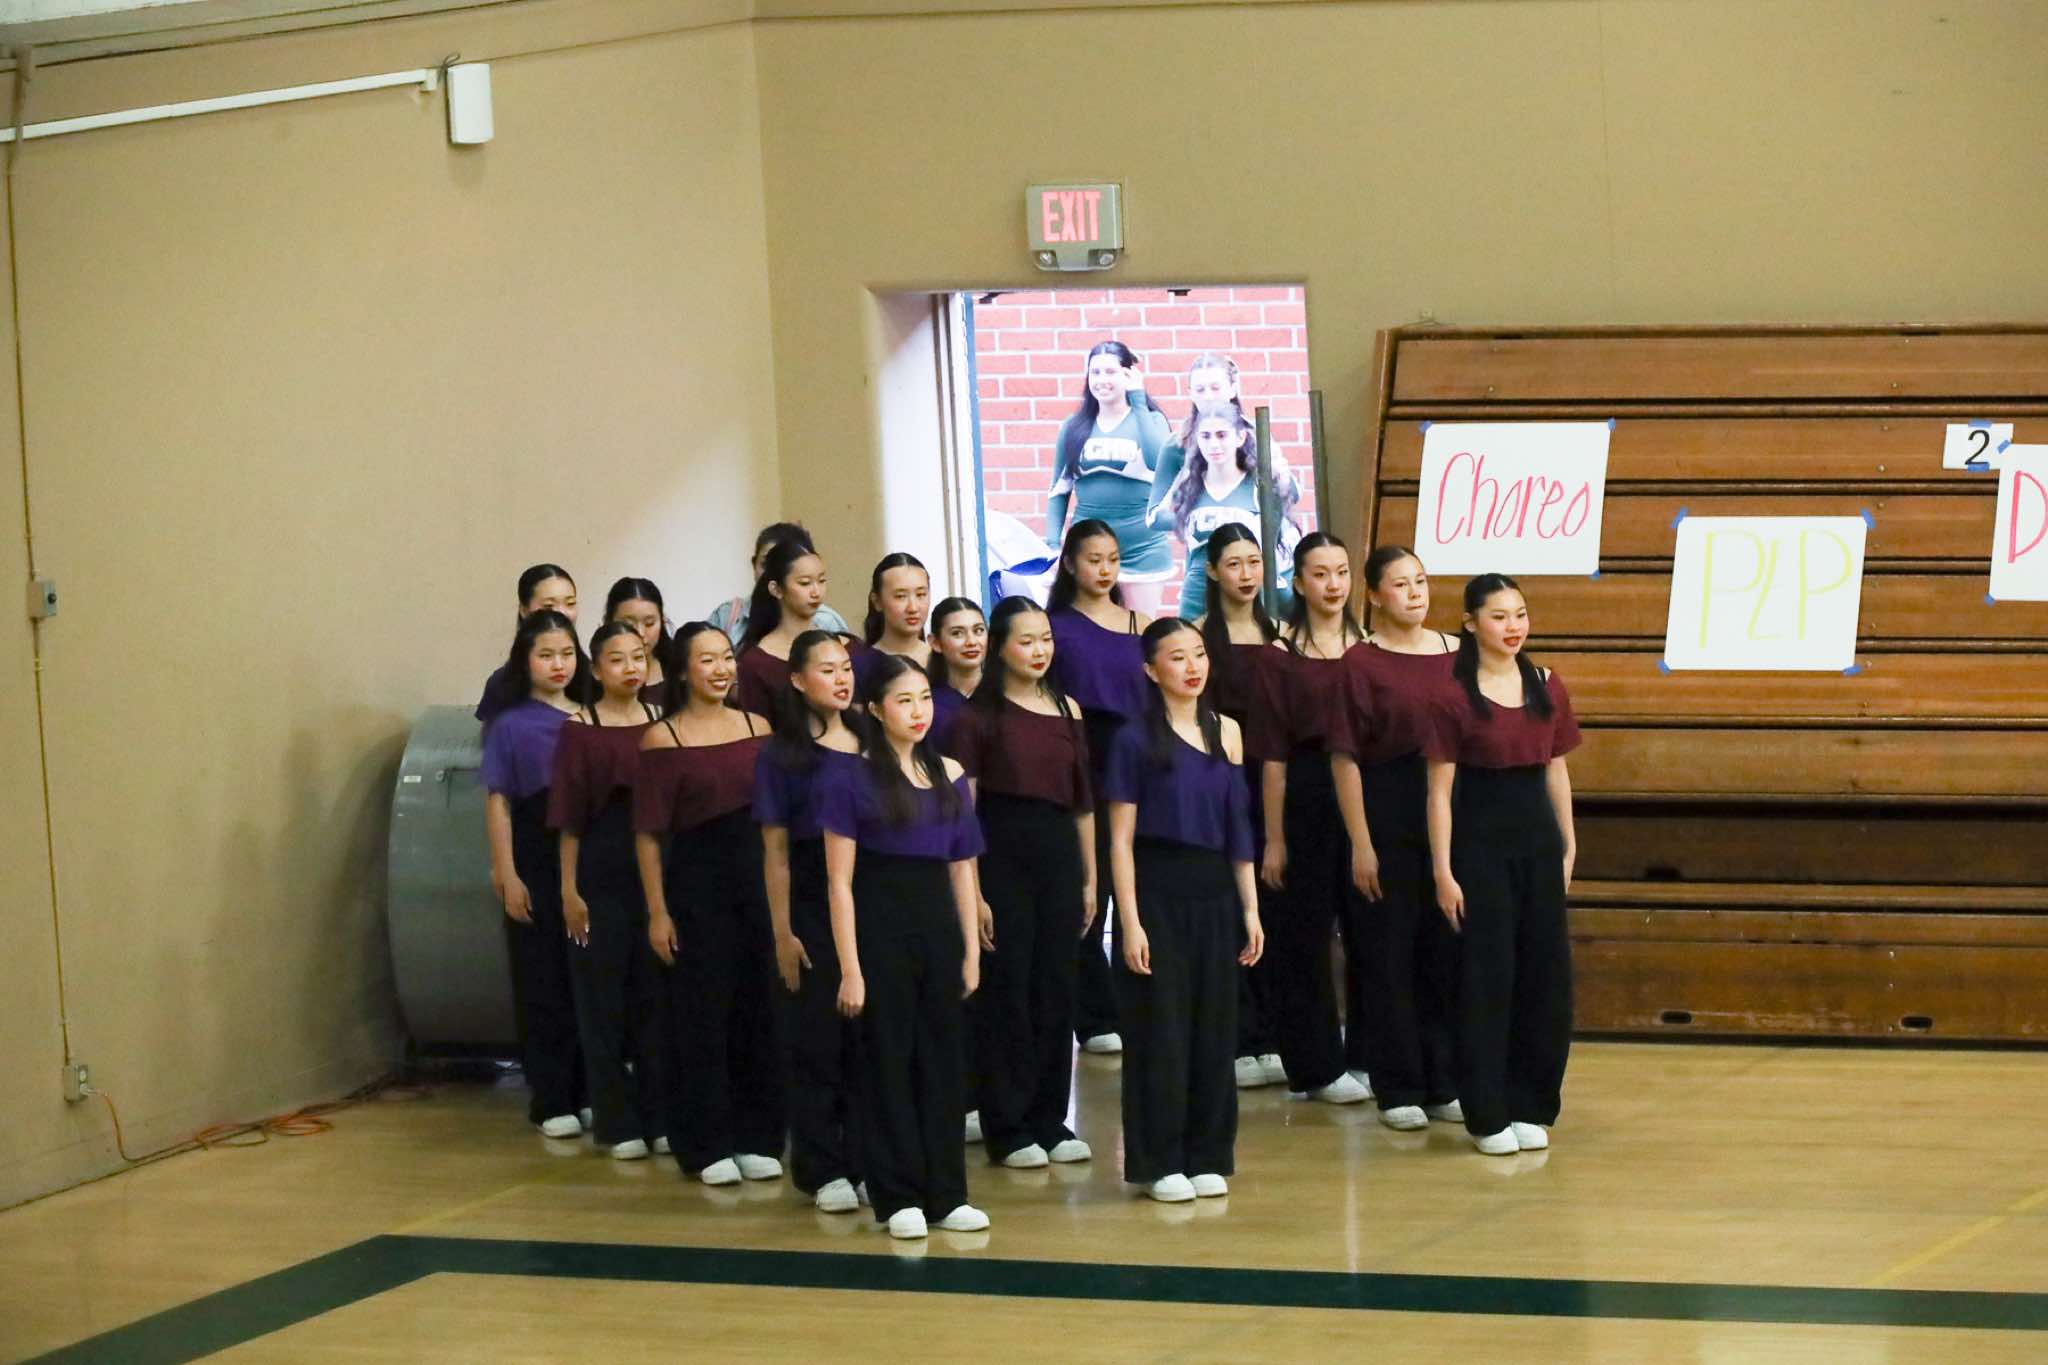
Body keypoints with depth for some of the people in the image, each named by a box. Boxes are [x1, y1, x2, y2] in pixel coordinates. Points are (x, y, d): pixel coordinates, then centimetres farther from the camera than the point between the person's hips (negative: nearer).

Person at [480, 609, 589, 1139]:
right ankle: (551, 1101, 6)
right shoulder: (510, 726, 0)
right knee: (543, 981, 1)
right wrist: (507, 875, -7)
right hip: (537, 865, -2)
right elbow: (497, 802, -1)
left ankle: (590, 1091, 12)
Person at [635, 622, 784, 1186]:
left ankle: (755, 1138, 17)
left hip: (759, 880, 4)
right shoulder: (663, 738, -6)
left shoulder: (757, 727, 7)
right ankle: (706, 1145, 8)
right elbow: (649, 833, -6)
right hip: (695, 882, -4)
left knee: (759, 1011, 7)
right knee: (700, 1013, 1)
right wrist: (657, 911, -10)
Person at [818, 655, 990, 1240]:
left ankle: (946, 1195, 14)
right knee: (889, 1061, 1)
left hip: (938, 926, 5)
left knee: (942, 1059, 7)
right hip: (882, 925, -5)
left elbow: (962, 870, 12)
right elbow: (840, 881, -8)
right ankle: (898, 1198, 8)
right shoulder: (853, 779, -6)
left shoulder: (949, 776, 8)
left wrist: (972, 950, 7)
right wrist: (850, 968, -12)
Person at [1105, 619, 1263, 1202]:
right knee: (1160, 1028, -1)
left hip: (1214, 893, 4)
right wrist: (1130, 923, -12)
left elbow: (1239, 829, 11)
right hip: (1157, 891, -4)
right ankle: (1160, 1162, 7)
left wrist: (1250, 909, 7)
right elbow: (1121, 839, -7)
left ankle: (1207, 1156, 15)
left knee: (1214, 1025, 7)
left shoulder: (1226, 732, 7)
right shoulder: (1137, 740, -6)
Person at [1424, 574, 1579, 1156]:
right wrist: (1443, 870, -11)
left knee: (1546, 974, 5)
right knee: (1486, 977, -2)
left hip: (1538, 839, 5)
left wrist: (1569, 845, 10)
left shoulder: (1547, 688, 7)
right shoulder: (1453, 697, -8)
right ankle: (1487, 1115, 6)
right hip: (1480, 841, -5)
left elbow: (1556, 771, 13)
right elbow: (1440, 789, -8)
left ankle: (1529, 1108, 15)